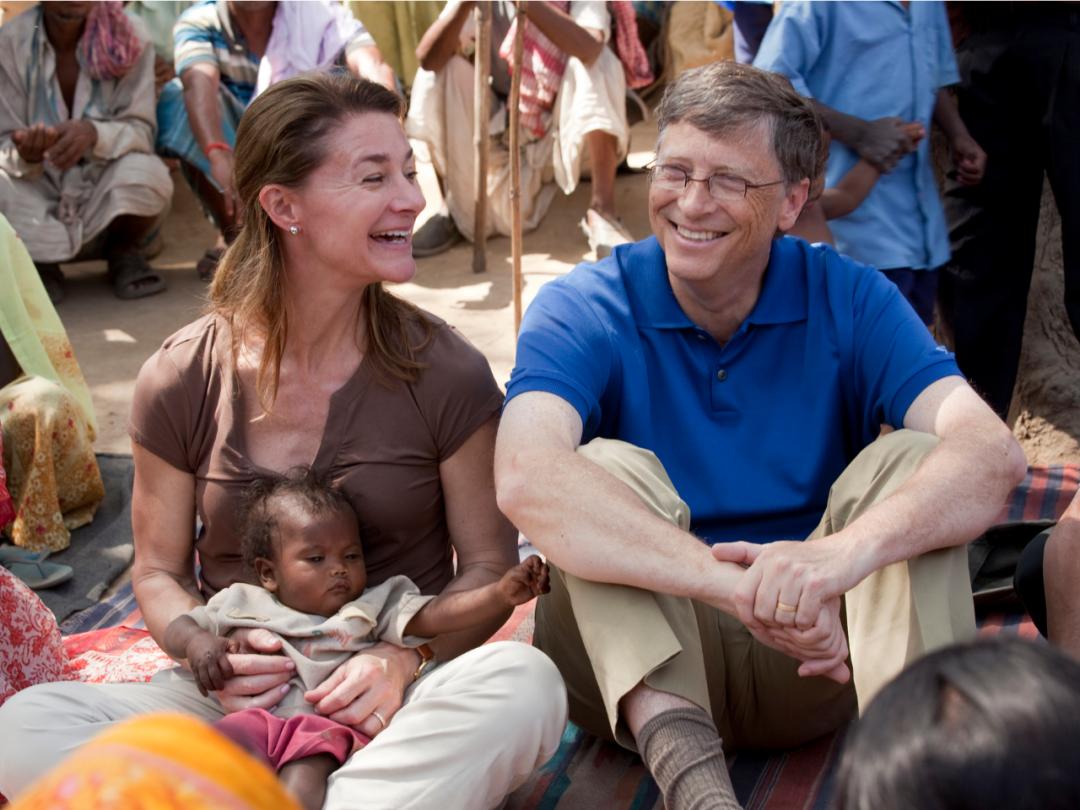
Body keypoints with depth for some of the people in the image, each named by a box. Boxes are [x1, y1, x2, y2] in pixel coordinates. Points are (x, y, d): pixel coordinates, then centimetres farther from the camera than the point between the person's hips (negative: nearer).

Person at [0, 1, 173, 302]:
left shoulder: (127, 42, -11)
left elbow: (142, 130, -15)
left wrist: (94, 133, -37)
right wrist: (25, 155, -37)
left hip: (107, 207, 0)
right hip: (40, 204, 1)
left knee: (144, 173, -32)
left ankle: (124, 253, 2)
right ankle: (40, 263, 3)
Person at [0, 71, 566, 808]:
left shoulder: (444, 374, -3)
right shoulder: (182, 381, 0)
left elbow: (489, 565, 2)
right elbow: (159, 569, 10)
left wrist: (406, 660, -18)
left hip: (393, 705, 0)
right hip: (242, 701, 1)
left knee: (527, 682, -34)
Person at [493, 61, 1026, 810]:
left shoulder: (849, 299, -4)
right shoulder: (582, 311, -9)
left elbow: (994, 453, -21)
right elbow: (525, 478, -31)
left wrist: (846, 552, -42)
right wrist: (735, 581, -44)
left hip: (818, 658, 2)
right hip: (640, 650, -1)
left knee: (912, 456, -19)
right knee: (609, 468, -26)